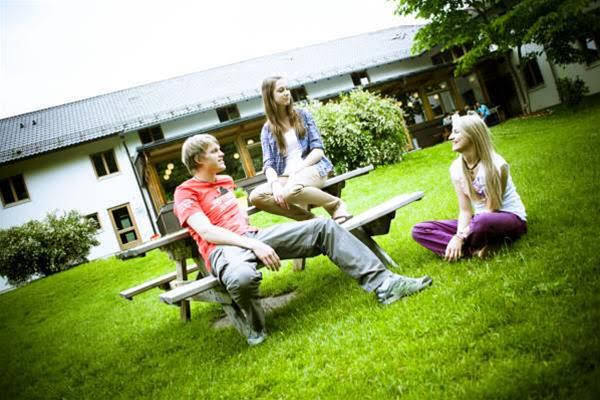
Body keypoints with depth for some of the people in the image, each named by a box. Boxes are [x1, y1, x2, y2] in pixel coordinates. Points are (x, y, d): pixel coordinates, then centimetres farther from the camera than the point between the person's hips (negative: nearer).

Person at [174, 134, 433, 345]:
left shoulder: (226, 181, 24)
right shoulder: (185, 193, 1)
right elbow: (207, 232, -15)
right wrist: (253, 244, -24)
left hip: (253, 237, 7)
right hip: (223, 249, -7)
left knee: (323, 227, -8)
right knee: (243, 277, -46)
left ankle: (382, 283, -13)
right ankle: (256, 328, -12)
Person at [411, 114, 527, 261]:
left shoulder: (495, 165, -21)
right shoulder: (456, 168, -4)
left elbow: (491, 210, -20)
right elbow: (465, 210, -6)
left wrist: (460, 237, -26)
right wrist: (459, 235, -25)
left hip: (511, 219, -6)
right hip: (481, 220, 6)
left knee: (482, 221, -45)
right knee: (419, 230, -10)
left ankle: (465, 249, -13)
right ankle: (476, 248, -24)